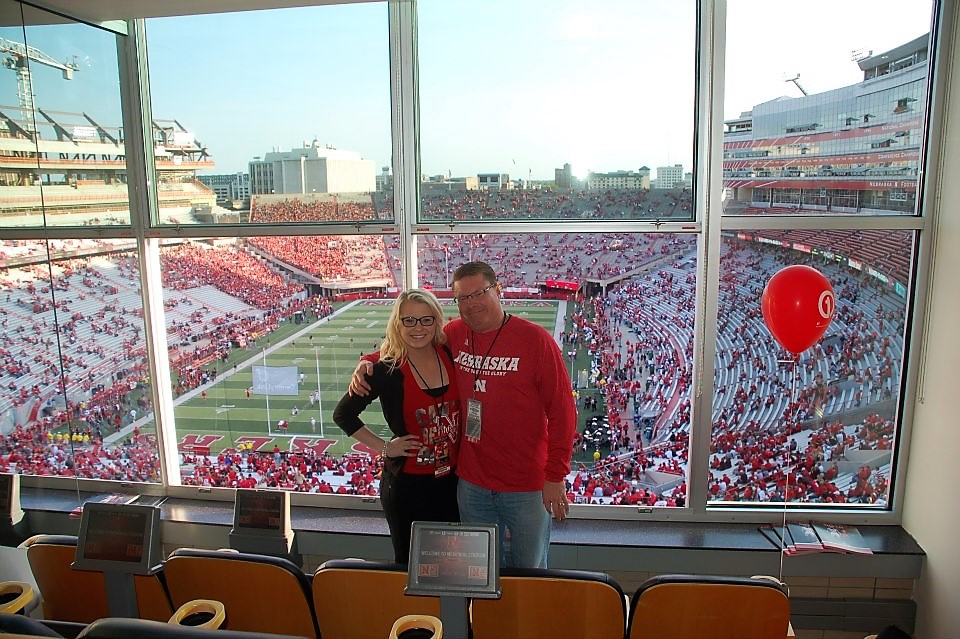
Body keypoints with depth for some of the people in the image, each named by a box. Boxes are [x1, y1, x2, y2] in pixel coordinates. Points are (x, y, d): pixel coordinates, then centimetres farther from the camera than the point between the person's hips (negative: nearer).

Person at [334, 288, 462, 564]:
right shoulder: (386, 368, -15)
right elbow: (343, 414, -5)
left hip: (451, 477, 4)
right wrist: (384, 447, -9)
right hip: (407, 482, -4)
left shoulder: (449, 355, -4)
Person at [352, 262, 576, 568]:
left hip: (526, 485, -3)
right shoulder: (454, 334, -1)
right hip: (472, 482, 4)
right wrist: (367, 364, -2)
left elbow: (562, 411, -12)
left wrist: (556, 476, -12)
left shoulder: (535, 339, -13)